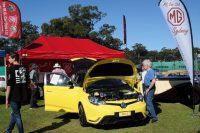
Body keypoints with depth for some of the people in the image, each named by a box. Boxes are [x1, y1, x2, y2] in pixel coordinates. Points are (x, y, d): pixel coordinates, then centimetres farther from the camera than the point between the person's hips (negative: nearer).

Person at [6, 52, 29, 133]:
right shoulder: (24, 69, 7)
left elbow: (9, 85, -15)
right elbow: (27, 82, 12)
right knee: (14, 113, 20)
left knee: (17, 115, 4)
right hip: (22, 96, 6)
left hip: (14, 96, -6)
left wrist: (7, 99, -11)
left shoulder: (11, 69, -12)